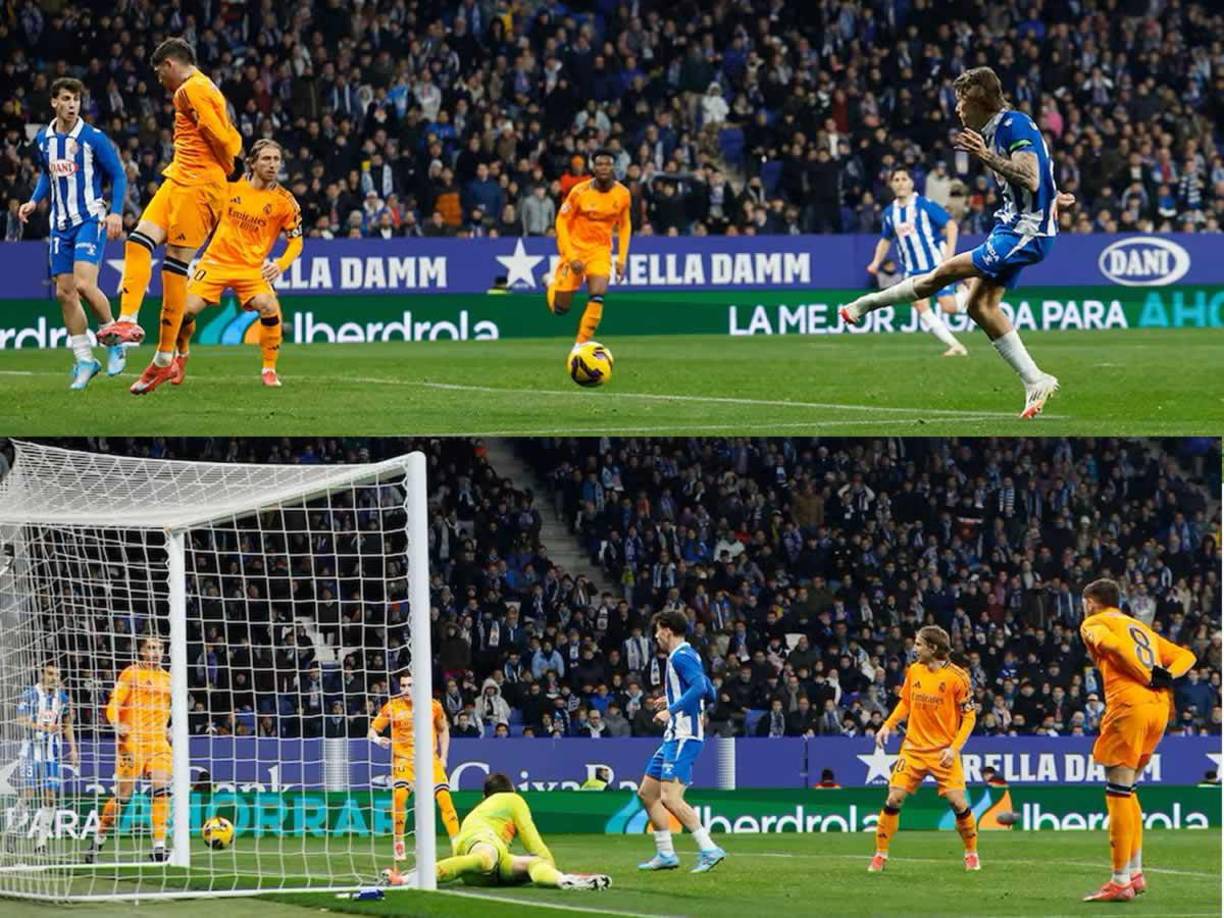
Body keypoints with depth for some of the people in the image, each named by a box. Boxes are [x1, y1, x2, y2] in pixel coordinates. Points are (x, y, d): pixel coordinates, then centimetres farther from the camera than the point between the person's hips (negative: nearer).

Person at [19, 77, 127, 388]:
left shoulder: (93, 138, -9)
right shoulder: (43, 139, 8)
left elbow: (118, 176, -4)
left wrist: (116, 212, -16)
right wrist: (34, 201, 10)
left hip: (90, 219, -6)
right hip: (61, 224, 6)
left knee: (84, 284, -21)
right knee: (64, 292, 2)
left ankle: (114, 341, 1)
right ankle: (84, 360, 11)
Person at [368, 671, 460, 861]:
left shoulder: (434, 706, -1)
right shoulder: (392, 707, -5)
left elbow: (443, 730, 16)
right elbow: (372, 731, -1)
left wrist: (443, 757, 9)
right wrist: (378, 739, -24)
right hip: (403, 760, -1)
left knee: (444, 797, -11)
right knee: (399, 795, -23)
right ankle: (399, 844, -8)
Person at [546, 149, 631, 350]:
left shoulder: (622, 194, -5)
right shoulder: (580, 192, -15)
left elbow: (624, 226, 9)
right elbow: (561, 222, -8)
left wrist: (621, 259, 2)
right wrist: (571, 257, -16)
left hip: (600, 250, 2)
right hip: (575, 249, -2)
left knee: (598, 295, -23)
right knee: (560, 308, 0)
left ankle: (581, 346, -11)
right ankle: (553, 285, 37)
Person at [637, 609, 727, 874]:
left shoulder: (681, 657, -12)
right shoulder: (687, 656, 18)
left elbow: (700, 687, -27)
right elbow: (709, 693, 23)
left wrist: (673, 709, -26)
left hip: (683, 738, -11)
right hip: (675, 737, 11)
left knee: (670, 798, -19)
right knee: (647, 793, 13)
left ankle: (709, 850, -21)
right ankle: (665, 854, 16)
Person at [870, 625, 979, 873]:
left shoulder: (957, 677, -11)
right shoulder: (914, 671, 3)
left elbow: (969, 716, -7)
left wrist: (954, 747, -16)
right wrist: (888, 725, 3)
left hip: (943, 752, -3)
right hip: (914, 747, 4)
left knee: (958, 802, -10)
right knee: (894, 798, -8)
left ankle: (972, 853, 13)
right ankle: (880, 855, 3)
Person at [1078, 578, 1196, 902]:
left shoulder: (1094, 624, 8)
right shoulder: (1140, 627, 30)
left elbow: (1111, 645, -15)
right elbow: (1185, 656, 25)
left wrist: (1148, 678, -10)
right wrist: (1166, 676, 5)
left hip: (1129, 705, -7)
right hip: (1159, 708, 7)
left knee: (1118, 792, -6)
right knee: (1126, 789, 19)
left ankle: (1121, 882, -10)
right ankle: (1135, 873, 19)